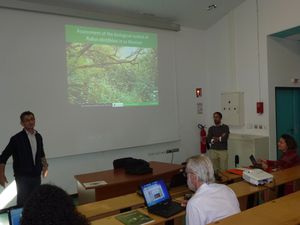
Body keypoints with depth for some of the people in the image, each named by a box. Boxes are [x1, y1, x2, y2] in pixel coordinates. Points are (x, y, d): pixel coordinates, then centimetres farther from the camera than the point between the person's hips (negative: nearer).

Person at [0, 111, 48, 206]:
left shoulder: (38, 136, 4)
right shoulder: (17, 138, -12)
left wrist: (45, 164, 10)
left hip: (36, 175, 5)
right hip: (22, 177, -5)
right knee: (23, 202, 3)